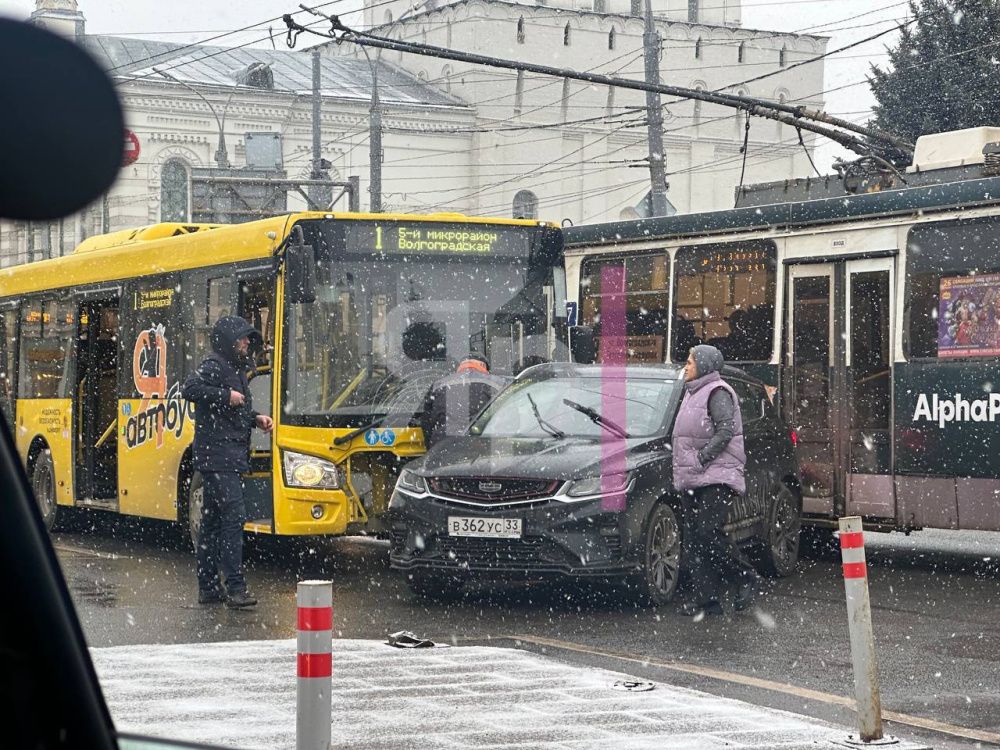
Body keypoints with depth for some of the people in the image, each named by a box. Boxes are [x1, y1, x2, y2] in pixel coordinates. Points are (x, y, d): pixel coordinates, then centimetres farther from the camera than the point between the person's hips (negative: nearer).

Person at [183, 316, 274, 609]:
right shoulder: (215, 366, -10)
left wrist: (256, 418, 12)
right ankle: (234, 586, -18)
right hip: (218, 456, -10)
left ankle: (208, 586, 15)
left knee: (212, 520, 11)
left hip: (231, 457, 10)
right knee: (233, 516, -15)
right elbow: (191, 388, -27)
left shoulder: (235, 370, 20)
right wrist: (226, 396, -23)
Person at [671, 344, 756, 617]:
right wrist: (682, 469, 13)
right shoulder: (692, 393, 22)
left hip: (716, 477, -9)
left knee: (709, 532, -18)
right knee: (696, 539, 3)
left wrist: (702, 458, -19)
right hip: (692, 480, 9)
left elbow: (726, 430, -17)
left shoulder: (717, 392, -7)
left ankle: (746, 577, -1)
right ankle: (707, 600, 3)